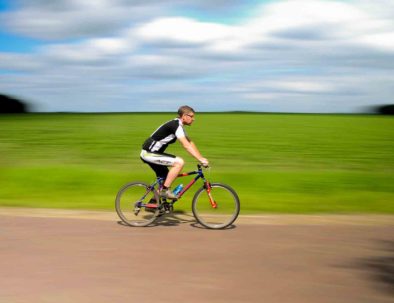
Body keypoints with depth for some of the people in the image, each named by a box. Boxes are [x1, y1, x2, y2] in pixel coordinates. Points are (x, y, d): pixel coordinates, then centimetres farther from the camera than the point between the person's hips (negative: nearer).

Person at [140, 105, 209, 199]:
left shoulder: (179, 126, 13)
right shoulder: (176, 125, -18)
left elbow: (190, 143, 15)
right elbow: (186, 146, -26)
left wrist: (201, 158, 7)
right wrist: (200, 159, -29)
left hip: (151, 153, 10)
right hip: (149, 153, -10)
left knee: (166, 179, 16)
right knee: (179, 162, -20)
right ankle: (165, 190, -14)